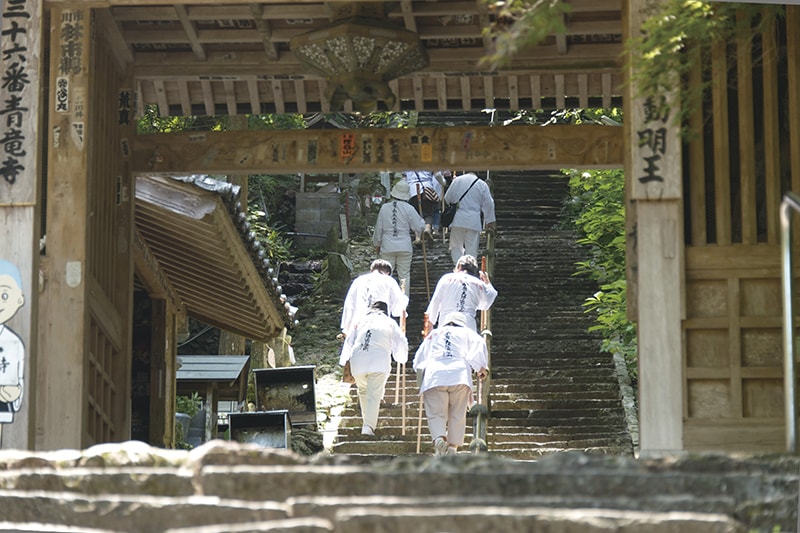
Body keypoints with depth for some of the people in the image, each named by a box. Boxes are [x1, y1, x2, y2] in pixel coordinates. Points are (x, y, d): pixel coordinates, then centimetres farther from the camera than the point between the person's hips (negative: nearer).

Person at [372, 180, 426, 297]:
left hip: (387, 248, 1)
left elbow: (379, 228, 6)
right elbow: (419, 227, -3)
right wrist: (422, 221, 20)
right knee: (404, 276, 6)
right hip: (405, 248, -1)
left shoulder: (384, 208, -1)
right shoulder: (408, 208, -6)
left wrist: (377, 244, 19)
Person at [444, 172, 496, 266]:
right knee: (472, 250, 4)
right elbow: (488, 204, 3)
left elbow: (447, 198, 7)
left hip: (457, 219, 0)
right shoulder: (482, 184, 4)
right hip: (473, 222, 0)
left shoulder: (457, 180, 5)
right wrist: (490, 221, 9)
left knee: (456, 247, 8)